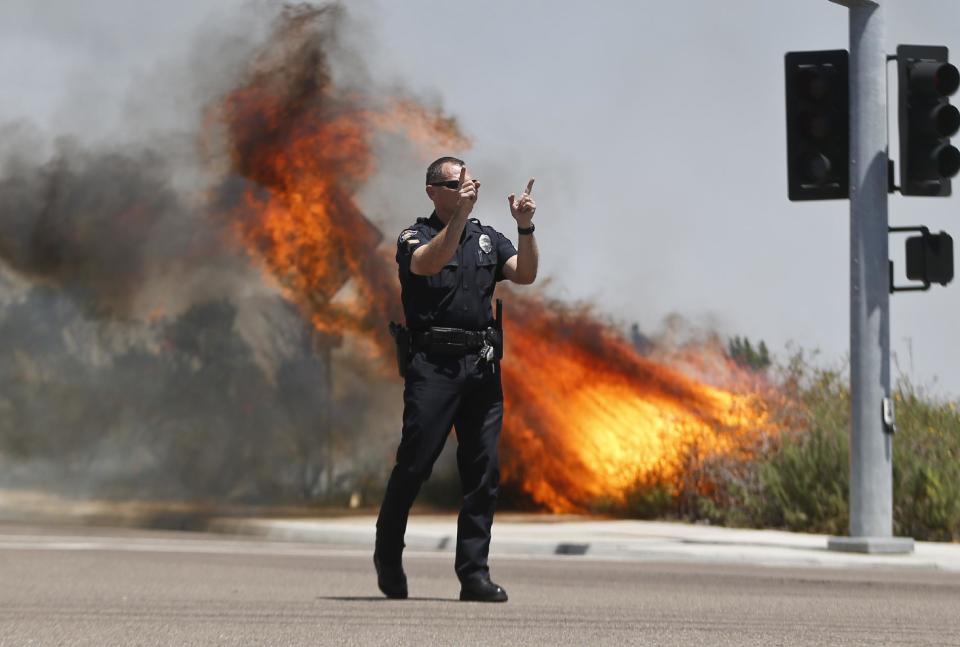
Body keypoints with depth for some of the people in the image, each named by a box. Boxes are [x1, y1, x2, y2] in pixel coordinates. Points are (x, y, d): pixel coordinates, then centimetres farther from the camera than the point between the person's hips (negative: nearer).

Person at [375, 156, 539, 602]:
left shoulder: (488, 239, 17)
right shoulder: (416, 237, 4)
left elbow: (525, 275, 2)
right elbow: (428, 263, -19)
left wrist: (525, 228, -12)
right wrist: (459, 216, -25)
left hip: (482, 364, 4)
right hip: (433, 364, -4)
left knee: (484, 471, -1)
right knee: (415, 463, -5)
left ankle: (474, 573, 1)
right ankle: (388, 554, 15)